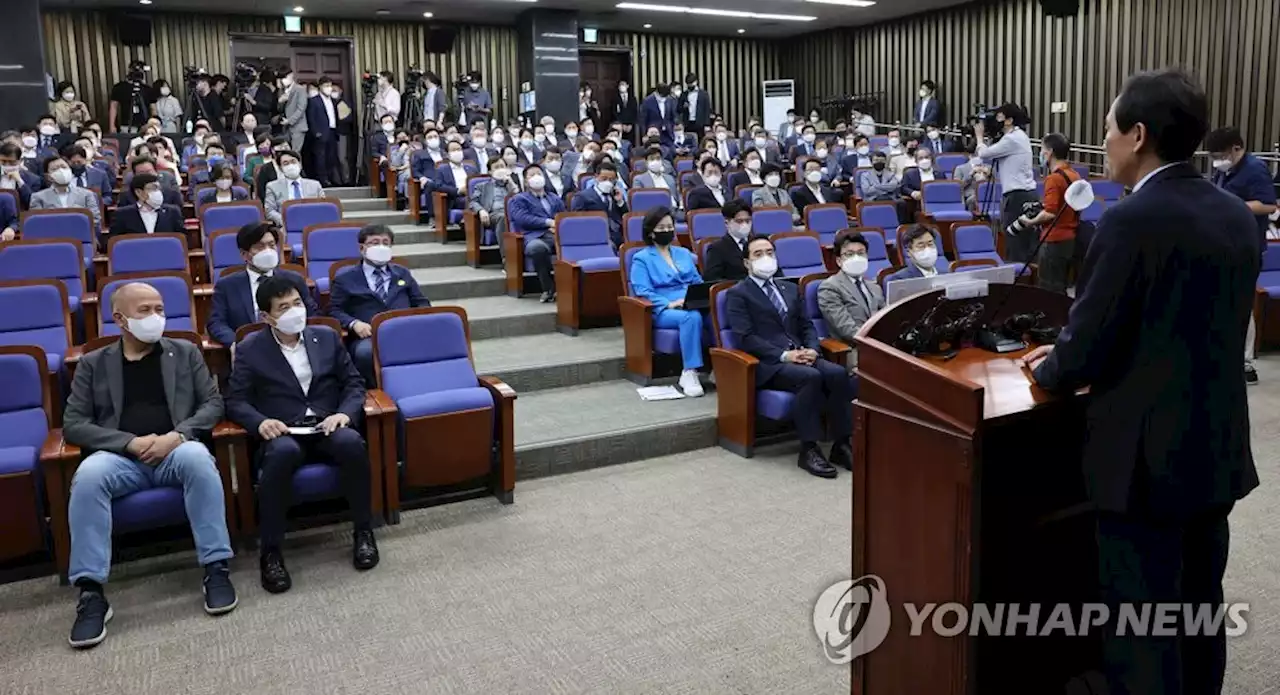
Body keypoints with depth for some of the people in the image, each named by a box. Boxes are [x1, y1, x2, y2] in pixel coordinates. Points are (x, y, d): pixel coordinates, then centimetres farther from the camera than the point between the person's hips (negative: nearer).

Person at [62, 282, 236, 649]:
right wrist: (130, 442, -11)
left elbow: (213, 404, 9)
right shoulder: (93, 363, 14)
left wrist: (177, 434, -11)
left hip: (177, 450, 0)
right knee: (88, 475, -33)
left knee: (197, 457, -36)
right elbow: (73, 424, 6)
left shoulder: (186, 352, 16)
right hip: (121, 455, 1)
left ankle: (216, 568, -29)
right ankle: (91, 593, -28)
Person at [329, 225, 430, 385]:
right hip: (369, 337, -2)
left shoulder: (402, 273, 28)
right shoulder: (345, 279, 18)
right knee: (366, 352, -39)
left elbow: (422, 303, 23)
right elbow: (334, 311, 9)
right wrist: (354, 323, -11)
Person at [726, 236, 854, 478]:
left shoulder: (791, 289, 23)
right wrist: (784, 355, -18)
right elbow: (746, 338, -8)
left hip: (800, 357, 6)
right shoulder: (738, 294, 3)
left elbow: (807, 326, 18)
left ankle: (842, 444, -18)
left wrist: (811, 349, -4)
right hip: (768, 364, -6)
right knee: (810, 377, -33)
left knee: (838, 373, -23)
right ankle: (809, 449, -26)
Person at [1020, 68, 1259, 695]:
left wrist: (1048, 372, 5)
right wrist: (1071, 357, 15)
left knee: (1141, 629, 4)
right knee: (1199, 611, 21)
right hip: (1218, 450, 8)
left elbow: (1086, 346, -18)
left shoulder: (1131, 222, -19)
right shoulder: (1238, 217, 6)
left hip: (1146, 457, -8)